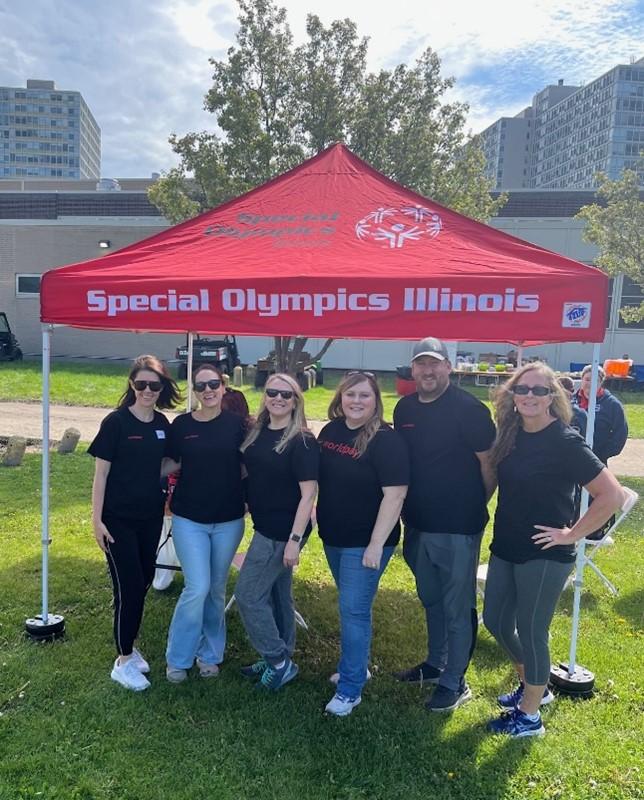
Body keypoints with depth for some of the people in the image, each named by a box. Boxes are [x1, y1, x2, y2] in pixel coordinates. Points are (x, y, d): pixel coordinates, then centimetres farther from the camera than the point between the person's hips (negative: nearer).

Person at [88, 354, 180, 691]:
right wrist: (97, 519, -13)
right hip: (118, 519, -5)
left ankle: (128, 644, 34)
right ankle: (123, 661, 13)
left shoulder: (162, 424, 2)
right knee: (129, 586, -3)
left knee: (143, 583, 14)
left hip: (151, 518, 6)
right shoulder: (116, 422, -13)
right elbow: (101, 473, -11)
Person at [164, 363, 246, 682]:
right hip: (189, 519, -1)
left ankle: (210, 654, 32)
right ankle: (177, 658, 15)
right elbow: (171, 465, 8)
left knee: (217, 590, 13)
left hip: (228, 520, 1)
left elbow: (246, 467, 2)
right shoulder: (180, 425, -2)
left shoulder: (236, 424, -4)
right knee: (197, 588, -7)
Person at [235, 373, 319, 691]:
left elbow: (308, 493, -19)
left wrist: (295, 539, -22)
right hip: (266, 526, 8)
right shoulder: (257, 433, 4)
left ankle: (278, 661, 14)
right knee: (277, 594, 18)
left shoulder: (302, 442, -17)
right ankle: (280, 659, 34)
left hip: (283, 531, -8)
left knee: (248, 594, -2)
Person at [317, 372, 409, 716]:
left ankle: (350, 689, 13)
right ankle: (355, 665, 40)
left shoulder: (386, 440, -19)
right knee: (350, 606, 21)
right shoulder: (330, 430, 2)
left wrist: (376, 544, -24)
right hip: (332, 537, 7)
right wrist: (315, 521, 14)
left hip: (366, 542, -7)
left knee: (354, 610, -2)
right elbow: (319, 479, 15)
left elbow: (395, 495, -22)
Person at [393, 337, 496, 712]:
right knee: (431, 601, 22)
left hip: (458, 528, -6)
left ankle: (454, 683, 23)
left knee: (458, 608, 7)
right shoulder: (404, 409, 5)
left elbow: (489, 464, -11)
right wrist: (407, 508, 11)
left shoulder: (468, 409, -15)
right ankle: (436, 663, 41)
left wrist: (474, 506, -4)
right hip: (418, 524, 7)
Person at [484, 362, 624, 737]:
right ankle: (534, 685, 43)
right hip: (505, 548, 7)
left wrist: (572, 534, -16)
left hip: (544, 555, -7)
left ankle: (529, 715, 29)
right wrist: (502, 532, 8)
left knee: (530, 631, 7)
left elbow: (612, 495, -20)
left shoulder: (565, 442, -18)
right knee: (496, 621, 18)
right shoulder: (511, 435, 2)